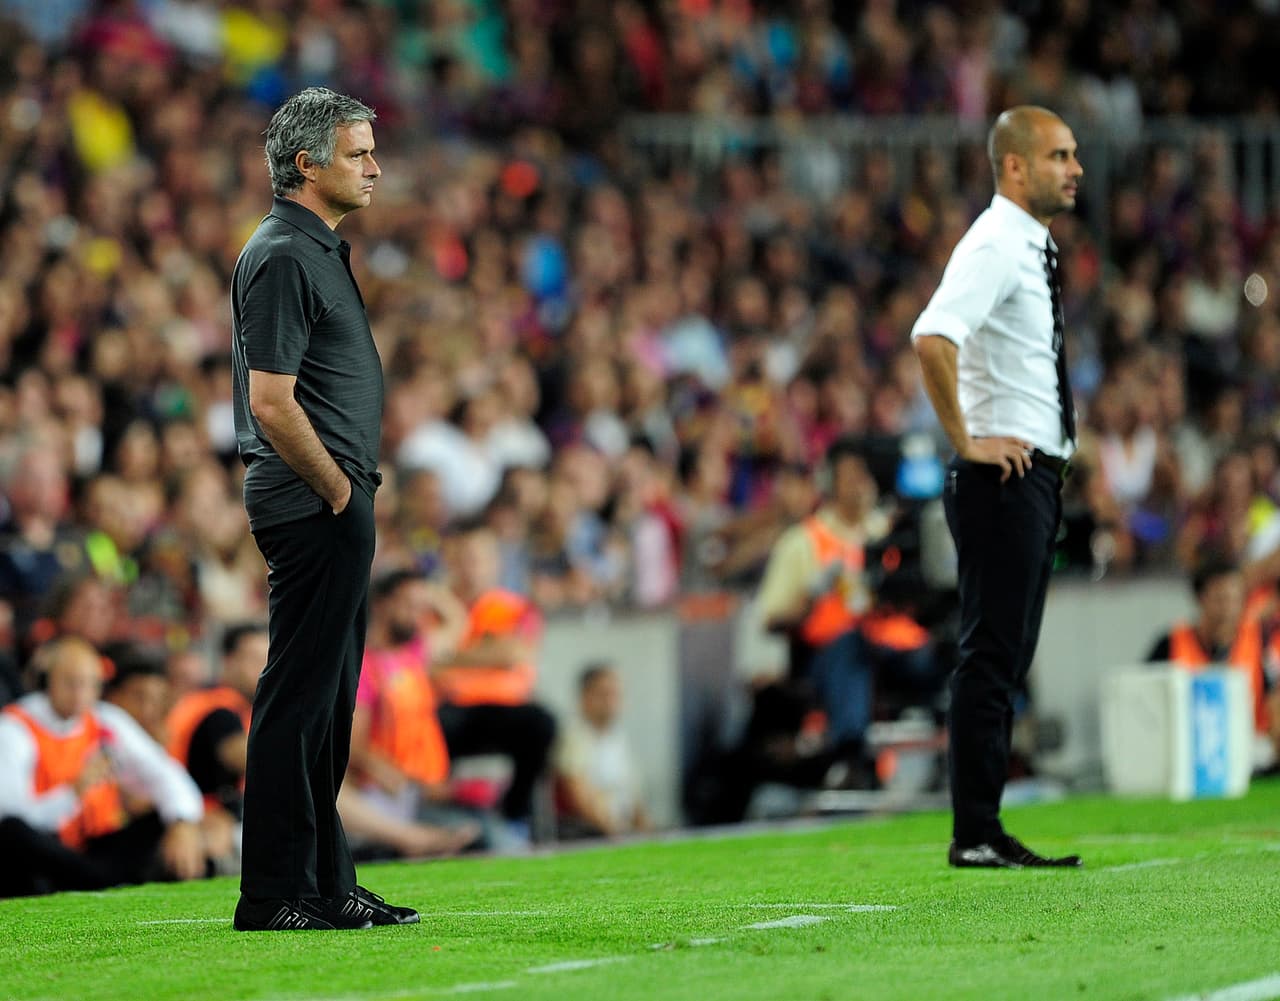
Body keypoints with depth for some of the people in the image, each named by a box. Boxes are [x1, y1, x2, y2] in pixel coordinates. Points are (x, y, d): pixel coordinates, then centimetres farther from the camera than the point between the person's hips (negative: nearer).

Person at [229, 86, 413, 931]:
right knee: (298, 699, -8)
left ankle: (326, 885, 19)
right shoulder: (282, 257, -15)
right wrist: (339, 491, -14)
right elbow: (271, 403, -21)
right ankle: (275, 896, -5)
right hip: (314, 508, -11)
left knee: (327, 702, 13)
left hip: (336, 509, 11)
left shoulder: (321, 251, 18)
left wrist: (353, 489, 16)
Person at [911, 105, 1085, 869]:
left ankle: (987, 828, 14)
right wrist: (966, 440, -24)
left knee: (1008, 660, 10)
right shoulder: (995, 247, -14)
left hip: (1038, 472, 10)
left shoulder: (1035, 248, 17)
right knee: (992, 656, -9)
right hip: (1003, 474, -10)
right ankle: (975, 835, -9)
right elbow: (933, 338, -31)